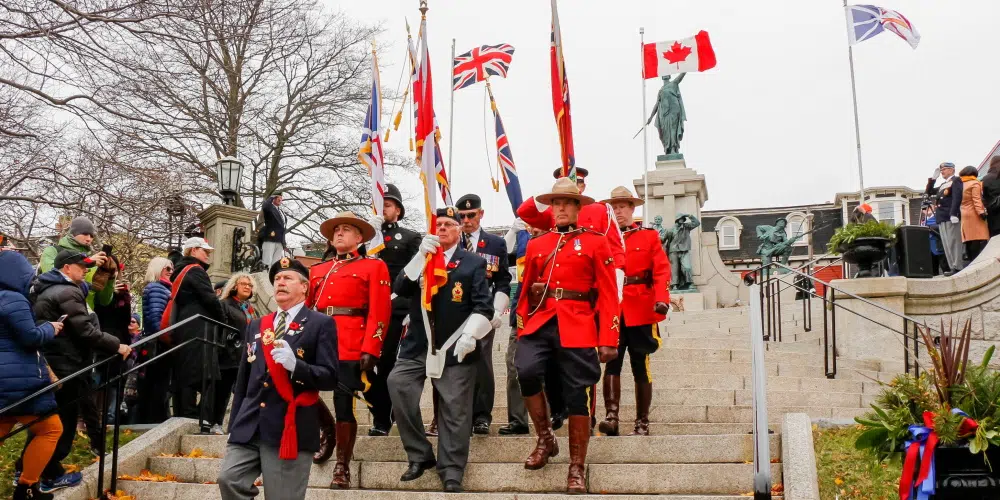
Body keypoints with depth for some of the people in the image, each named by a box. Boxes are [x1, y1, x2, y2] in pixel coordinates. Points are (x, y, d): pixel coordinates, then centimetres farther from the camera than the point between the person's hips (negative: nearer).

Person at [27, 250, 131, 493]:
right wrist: (116, 345, -16)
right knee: (63, 420, 1)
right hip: (64, 366, -10)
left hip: (45, 363, 10)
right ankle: (52, 476, 7)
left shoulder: (44, 289, 16)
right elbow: (85, 331, -21)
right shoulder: (67, 292, -16)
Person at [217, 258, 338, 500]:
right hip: (248, 426, 5)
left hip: (290, 429, -5)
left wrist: (296, 365, -23)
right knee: (229, 479, -9)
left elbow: (330, 377, -7)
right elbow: (242, 380, 19)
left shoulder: (321, 324, 0)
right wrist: (234, 425, 14)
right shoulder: (256, 326, 18)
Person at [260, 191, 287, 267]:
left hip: (280, 241, 8)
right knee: (267, 262, -10)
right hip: (270, 239, -7)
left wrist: (283, 242, 17)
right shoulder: (270, 208, -1)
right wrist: (271, 198, -11)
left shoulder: (280, 211, 22)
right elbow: (265, 207, -28)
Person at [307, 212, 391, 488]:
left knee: (344, 405, -3)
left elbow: (379, 313, -4)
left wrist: (370, 351, -13)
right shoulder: (318, 270, 21)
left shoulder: (374, 267, 5)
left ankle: (342, 468, 9)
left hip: (351, 348, -5)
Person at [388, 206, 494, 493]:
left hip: (455, 348, -2)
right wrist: (421, 256, -11)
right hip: (418, 345, 3)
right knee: (397, 383, -18)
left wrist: (470, 336, -16)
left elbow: (483, 306, -1)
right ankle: (420, 455, -3)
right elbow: (400, 288, -2)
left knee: (454, 409, -1)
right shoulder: (420, 259, 16)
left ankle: (451, 471, 12)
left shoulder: (473, 263, 6)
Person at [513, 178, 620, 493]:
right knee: (526, 371, -22)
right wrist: (521, 328, 10)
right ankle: (545, 439, 2)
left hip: (578, 327, -2)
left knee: (577, 396, 1)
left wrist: (608, 339, -8)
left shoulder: (596, 243, 3)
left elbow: (608, 295, -1)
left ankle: (577, 470, 14)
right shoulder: (536, 245, 13)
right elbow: (526, 291, 18)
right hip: (540, 322, 3)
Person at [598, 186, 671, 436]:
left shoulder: (649, 236, 7)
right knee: (612, 363, -9)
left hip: (641, 311, -1)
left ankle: (642, 423, 12)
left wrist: (661, 299, -17)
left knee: (641, 367, 5)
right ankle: (611, 417, -12)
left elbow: (662, 271, -2)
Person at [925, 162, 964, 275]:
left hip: (951, 217, -8)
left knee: (954, 242, -10)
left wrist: (954, 214, -23)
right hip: (942, 218, 8)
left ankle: (958, 267, -10)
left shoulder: (956, 180, 0)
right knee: (947, 244, 4)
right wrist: (933, 178, 16)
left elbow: (957, 197, -13)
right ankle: (953, 267, 4)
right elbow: (928, 192, 27)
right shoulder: (943, 185, 24)